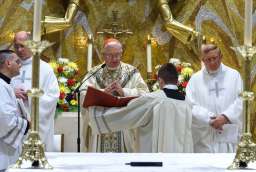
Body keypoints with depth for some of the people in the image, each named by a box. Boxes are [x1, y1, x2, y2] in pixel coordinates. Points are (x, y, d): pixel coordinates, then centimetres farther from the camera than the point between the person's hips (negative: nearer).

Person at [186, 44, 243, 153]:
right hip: (204, 137, 0)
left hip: (229, 135, 0)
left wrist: (225, 117, -15)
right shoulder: (195, 79, 7)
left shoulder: (234, 75, 9)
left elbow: (240, 101, 0)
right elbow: (191, 106, -3)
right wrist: (209, 120, -16)